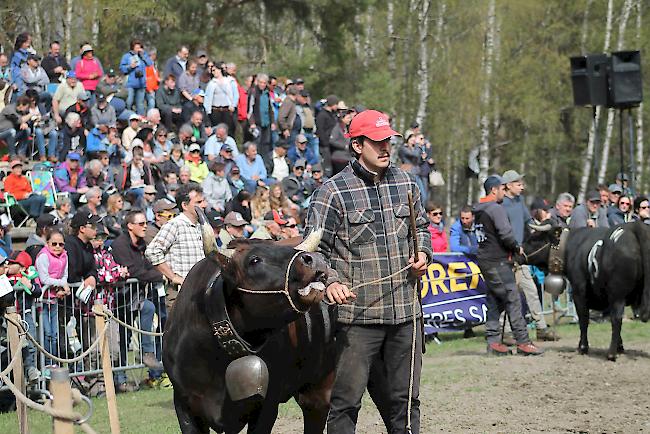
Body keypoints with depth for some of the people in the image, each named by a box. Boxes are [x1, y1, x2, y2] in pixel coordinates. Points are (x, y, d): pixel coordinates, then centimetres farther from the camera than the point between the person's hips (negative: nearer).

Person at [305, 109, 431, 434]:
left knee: (405, 398, 11)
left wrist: (423, 253, 7)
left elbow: (421, 226, 27)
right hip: (357, 315, -5)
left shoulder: (406, 184, 11)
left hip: (405, 312, 5)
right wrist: (331, 282, -21)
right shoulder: (333, 191, -5)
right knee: (347, 400, -3)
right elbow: (314, 247, -6)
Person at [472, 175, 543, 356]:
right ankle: (523, 342, -7)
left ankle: (493, 342, 9)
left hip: (485, 260, 9)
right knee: (512, 300, -7)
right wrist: (517, 248, -5)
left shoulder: (480, 211, 17)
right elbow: (505, 234, -22)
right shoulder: (496, 209, -13)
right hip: (497, 262, -9)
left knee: (494, 301, 11)